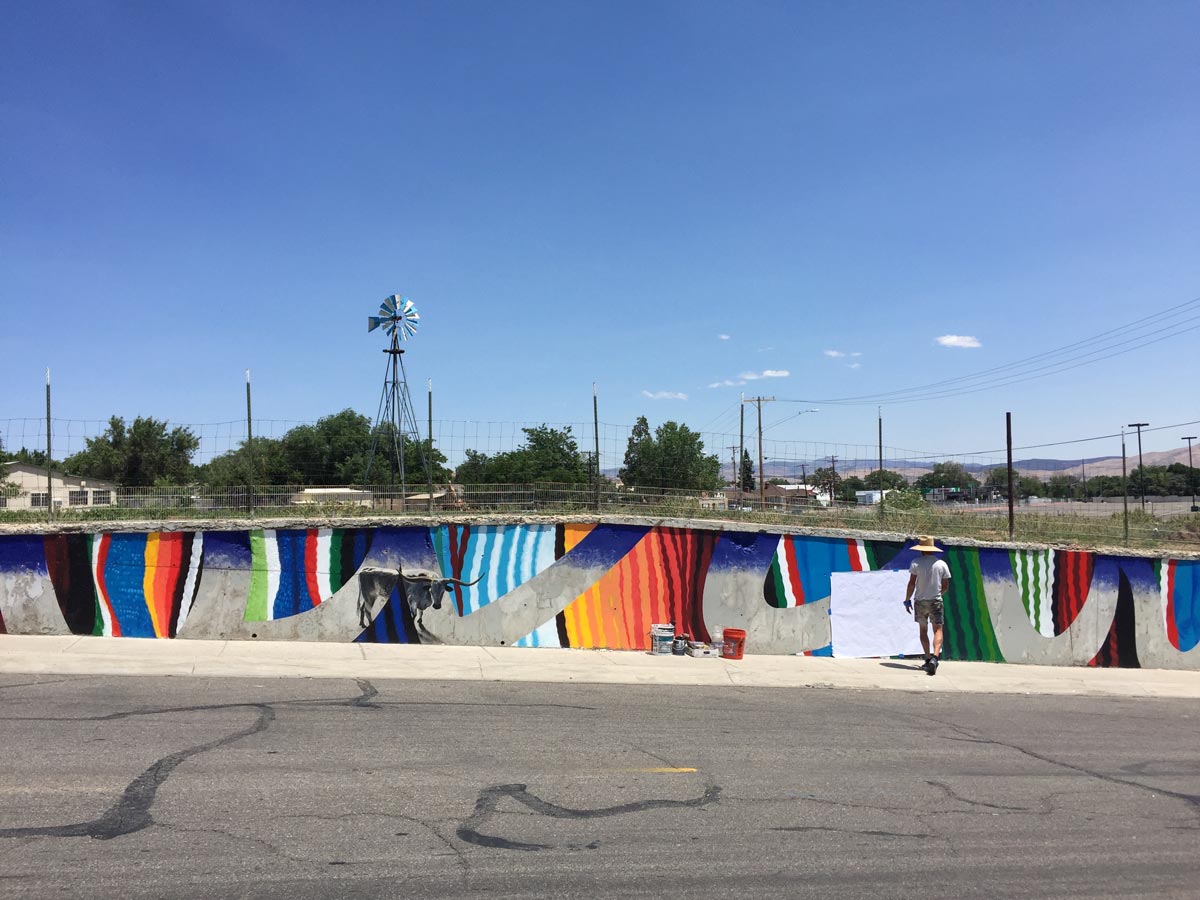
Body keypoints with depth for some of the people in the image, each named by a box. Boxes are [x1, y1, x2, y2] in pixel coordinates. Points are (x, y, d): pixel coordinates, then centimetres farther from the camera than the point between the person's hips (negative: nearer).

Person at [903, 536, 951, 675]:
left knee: (923, 630, 13)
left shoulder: (916, 563, -5)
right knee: (938, 630, -3)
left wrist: (907, 600, 1)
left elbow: (912, 583, -8)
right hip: (936, 601, 0)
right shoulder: (942, 564, 2)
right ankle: (935, 657, -23)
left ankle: (928, 658, 13)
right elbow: (946, 586, 5)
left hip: (920, 601, 0)